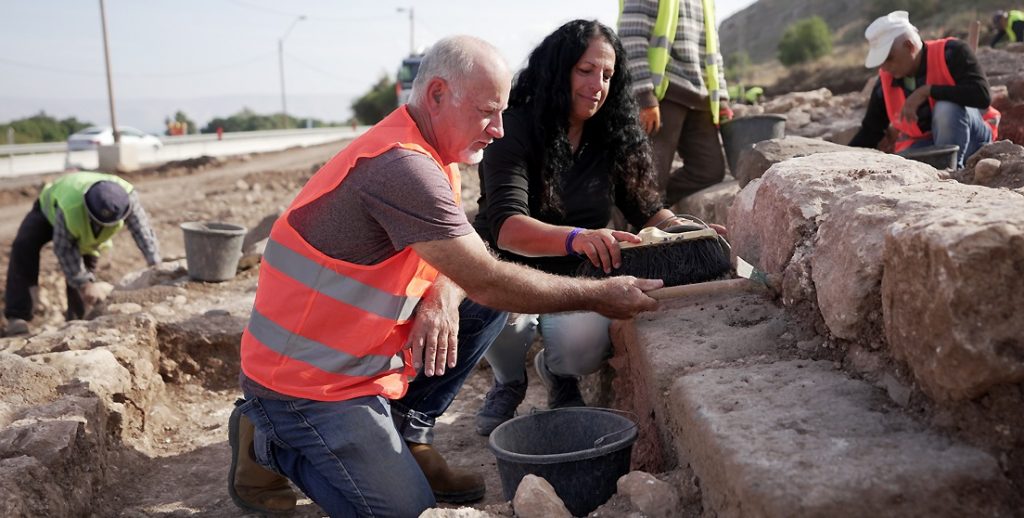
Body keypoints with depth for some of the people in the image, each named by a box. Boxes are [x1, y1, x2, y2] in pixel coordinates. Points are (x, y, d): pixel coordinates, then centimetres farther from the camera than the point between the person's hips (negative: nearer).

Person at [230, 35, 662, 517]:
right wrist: (601, 295, -18)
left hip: (364, 356, 9)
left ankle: (409, 432, 10)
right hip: (304, 382, -9)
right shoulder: (402, 166, -26)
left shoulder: (429, 154, 5)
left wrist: (444, 298, -16)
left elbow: (470, 260, 7)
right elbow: (488, 280, -26)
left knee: (487, 305, 2)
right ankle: (269, 441, 8)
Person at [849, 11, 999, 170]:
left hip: (969, 137, -3)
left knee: (946, 108, -35)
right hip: (923, 145, 3)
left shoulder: (951, 52, -17)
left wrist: (927, 91, -32)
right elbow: (870, 130, 4)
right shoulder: (886, 81, -4)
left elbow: (982, 96, -29)